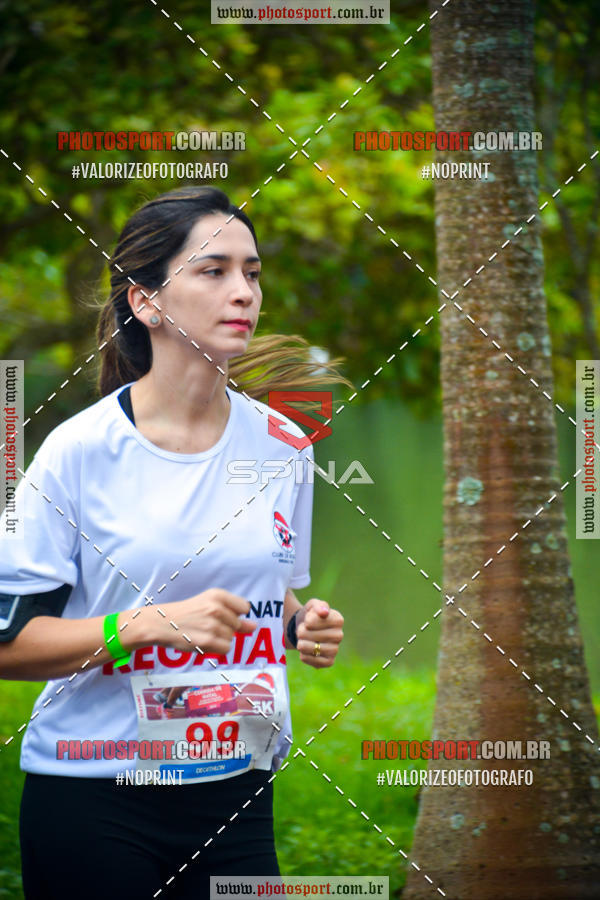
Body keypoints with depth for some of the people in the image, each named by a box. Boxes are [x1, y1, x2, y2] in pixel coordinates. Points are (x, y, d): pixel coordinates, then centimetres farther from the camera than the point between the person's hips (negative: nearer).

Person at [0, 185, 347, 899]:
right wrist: (151, 625, -21)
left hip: (236, 794, 4)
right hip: (91, 804, -4)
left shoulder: (282, 446, 5)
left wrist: (302, 625, -2)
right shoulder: (78, 452, -8)